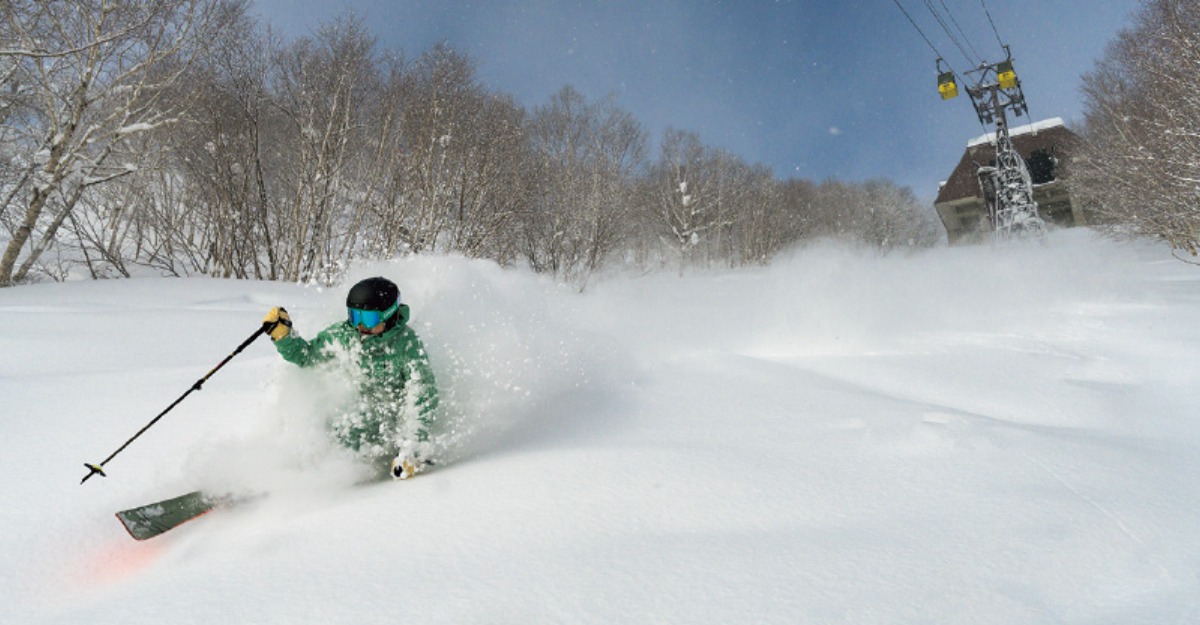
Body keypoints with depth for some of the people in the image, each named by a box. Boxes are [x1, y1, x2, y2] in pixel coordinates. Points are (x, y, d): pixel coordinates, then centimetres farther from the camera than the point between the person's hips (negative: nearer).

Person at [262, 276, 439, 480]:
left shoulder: (407, 344, -31)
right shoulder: (346, 333, -17)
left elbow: (424, 398, -32)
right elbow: (306, 355, 0)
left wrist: (413, 450, -36)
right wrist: (282, 333, -19)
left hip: (403, 415, -5)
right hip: (368, 406, 6)